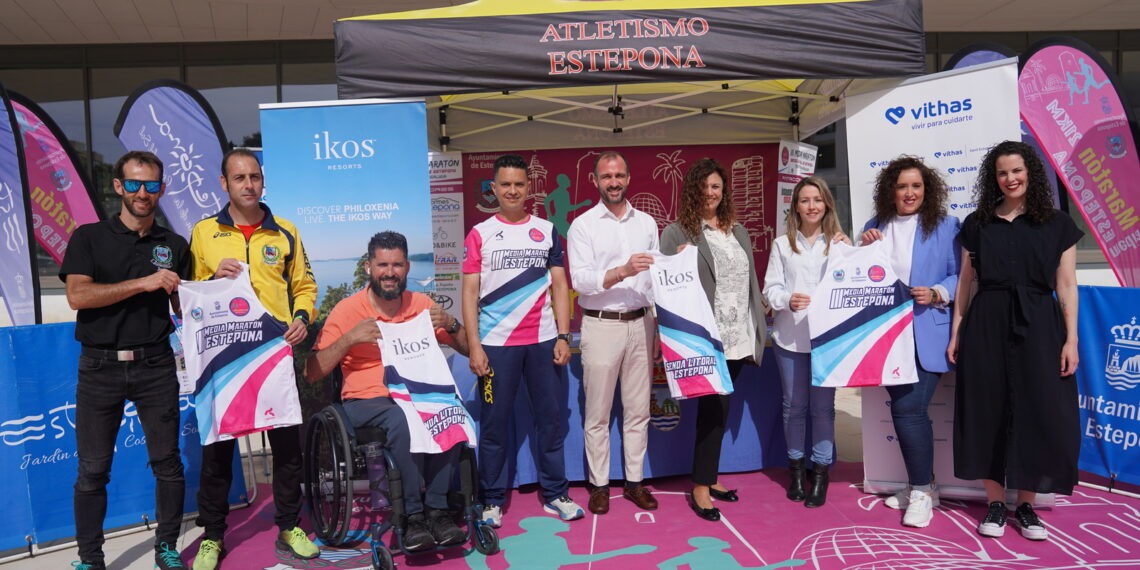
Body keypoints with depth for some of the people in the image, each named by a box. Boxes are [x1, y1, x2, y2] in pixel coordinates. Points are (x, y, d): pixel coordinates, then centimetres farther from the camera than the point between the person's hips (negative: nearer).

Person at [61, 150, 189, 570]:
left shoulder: (174, 246, 10)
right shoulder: (89, 237, 4)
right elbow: (77, 295, -10)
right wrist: (144, 283, -17)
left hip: (155, 365, 1)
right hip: (100, 366, -1)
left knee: (167, 461, 3)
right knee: (92, 469, 5)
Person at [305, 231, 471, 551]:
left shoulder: (422, 304, 7)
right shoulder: (348, 310, -2)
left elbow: (467, 349, 10)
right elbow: (312, 374, -5)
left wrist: (450, 324, -10)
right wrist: (349, 338, -18)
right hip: (366, 402, -2)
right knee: (402, 420, -35)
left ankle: (437, 508, -15)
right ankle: (413, 514, -18)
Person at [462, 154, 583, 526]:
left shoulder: (547, 231, 9)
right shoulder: (480, 234, 4)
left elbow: (559, 286, 8)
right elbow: (470, 292, 0)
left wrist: (563, 336, 0)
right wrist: (473, 346, -7)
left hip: (544, 341, 2)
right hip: (496, 343, -2)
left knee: (551, 418, 7)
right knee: (494, 423, 4)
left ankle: (555, 494, 20)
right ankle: (493, 500, 16)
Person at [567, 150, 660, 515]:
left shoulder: (646, 222, 9)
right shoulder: (583, 225, -2)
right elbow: (580, 280, -12)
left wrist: (657, 330, 9)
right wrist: (622, 271, -27)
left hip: (640, 324, 4)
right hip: (601, 325, -3)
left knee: (638, 410, 10)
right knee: (598, 413, 4)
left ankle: (634, 481, 22)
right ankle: (599, 484, 17)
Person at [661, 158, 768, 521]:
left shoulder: (738, 232, 16)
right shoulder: (677, 233, -2)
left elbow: (750, 280, 20)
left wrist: (758, 322, 18)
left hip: (737, 336, 6)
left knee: (720, 408, 13)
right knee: (713, 407, -6)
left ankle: (710, 478, 25)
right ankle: (700, 487, 5)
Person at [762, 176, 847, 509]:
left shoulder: (839, 243, 5)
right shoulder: (782, 244, 7)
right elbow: (771, 288, 4)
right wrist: (788, 300, -15)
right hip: (790, 337, 1)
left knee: (822, 406, 3)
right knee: (794, 405, 9)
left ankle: (821, 472, 15)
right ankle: (796, 467, 24)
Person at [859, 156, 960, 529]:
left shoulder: (945, 226, 1)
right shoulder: (875, 227, 12)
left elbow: (959, 275, 0)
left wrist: (936, 294, -18)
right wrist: (865, 249, -3)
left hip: (927, 335, -4)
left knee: (908, 408, -12)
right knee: (903, 409, 11)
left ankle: (922, 491, 4)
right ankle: (919, 484, 26)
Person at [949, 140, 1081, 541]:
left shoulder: (1057, 224, 6)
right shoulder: (977, 224, 8)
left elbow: (1066, 286, 3)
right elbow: (965, 282, 9)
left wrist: (1071, 339, -5)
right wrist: (956, 333, 4)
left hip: (1038, 327, -1)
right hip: (986, 326, 1)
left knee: (1037, 413, 2)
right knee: (988, 411, 3)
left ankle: (1026, 504, 16)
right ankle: (995, 503, 14)